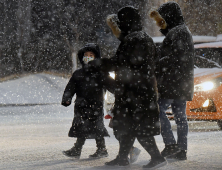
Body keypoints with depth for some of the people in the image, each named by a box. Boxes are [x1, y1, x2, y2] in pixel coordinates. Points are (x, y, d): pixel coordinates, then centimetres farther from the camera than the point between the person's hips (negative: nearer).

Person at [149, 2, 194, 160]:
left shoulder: (178, 32, -13)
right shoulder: (183, 31, 18)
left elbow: (176, 56, -21)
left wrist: (156, 65, -17)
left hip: (174, 81, -10)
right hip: (182, 83, 10)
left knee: (158, 109, -10)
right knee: (180, 115, 8)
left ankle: (171, 145, -14)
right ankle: (182, 150, 9)